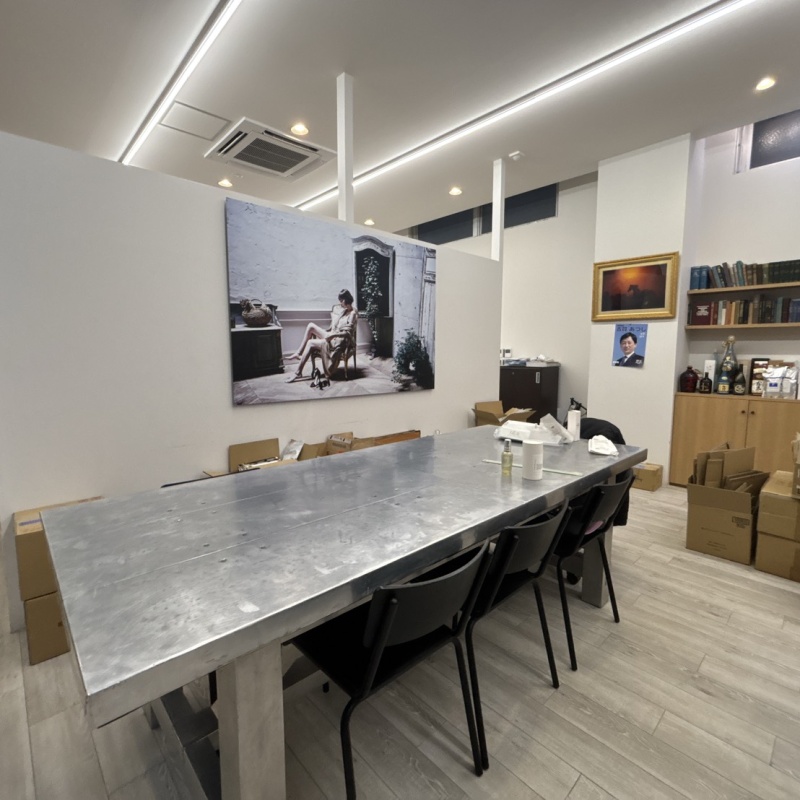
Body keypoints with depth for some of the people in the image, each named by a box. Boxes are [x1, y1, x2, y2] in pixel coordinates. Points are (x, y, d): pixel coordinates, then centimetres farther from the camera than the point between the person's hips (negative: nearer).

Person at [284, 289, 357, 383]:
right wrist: (326, 330, 7)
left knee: (310, 342, -19)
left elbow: (347, 332, -19)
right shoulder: (344, 310, 14)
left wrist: (333, 334, -23)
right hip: (332, 336, 9)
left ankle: (298, 373, -12)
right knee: (311, 325, -6)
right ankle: (298, 353, -6)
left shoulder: (353, 313, -12)